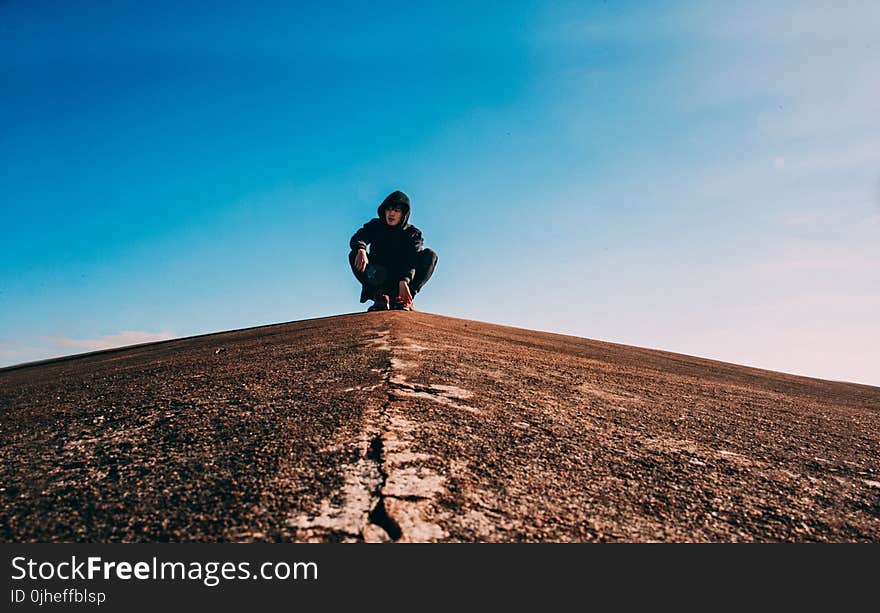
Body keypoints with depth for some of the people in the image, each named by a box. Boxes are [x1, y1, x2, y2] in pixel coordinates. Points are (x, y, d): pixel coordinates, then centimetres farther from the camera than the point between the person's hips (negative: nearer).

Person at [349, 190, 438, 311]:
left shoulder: (412, 233, -1)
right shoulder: (376, 225, 5)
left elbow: (412, 259, -19)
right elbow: (357, 238, -13)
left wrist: (404, 281, -38)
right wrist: (361, 249, -39)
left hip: (401, 279, 0)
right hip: (379, 278, 1)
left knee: (430, 255, -20)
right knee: (354, 255, -22)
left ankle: (403, 298, -28)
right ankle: (380, 295, -31)